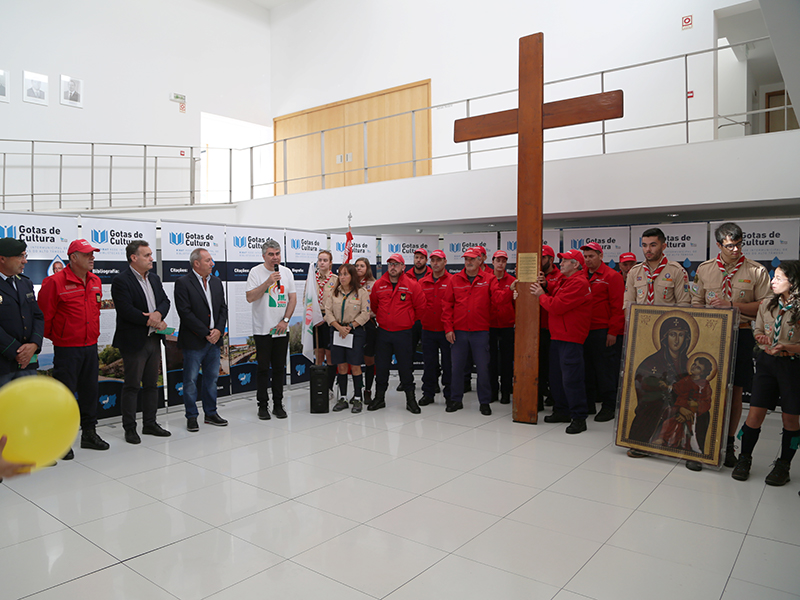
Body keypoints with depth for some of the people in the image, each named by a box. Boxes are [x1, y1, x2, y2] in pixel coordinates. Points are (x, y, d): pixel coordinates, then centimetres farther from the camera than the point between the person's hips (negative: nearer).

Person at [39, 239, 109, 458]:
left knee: (90, 390, 13)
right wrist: (52, 335, 3)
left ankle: (89, 433, 26)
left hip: (90, 346, 6)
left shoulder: (95, 281, 9)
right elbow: (44, 313, -8)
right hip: (67, 348, -6)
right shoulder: (55, 282, -13)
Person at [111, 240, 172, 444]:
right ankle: (129, 428, 12)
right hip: (134, 341, -7)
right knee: (132, 386, 2)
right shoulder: (121, 281, -11)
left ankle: (150, 423, 24)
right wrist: (153, 322, -14)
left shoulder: (154, 278, 13)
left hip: (154, 339, 7)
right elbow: (126, 310, -20)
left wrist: (158, 313, -14)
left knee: (151, 384, 14)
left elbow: (165, 301, 9)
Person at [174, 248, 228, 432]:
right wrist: (206, 333, -14)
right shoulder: (183, 283, -8)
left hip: (214, 340, 6)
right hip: (194, 341, -6)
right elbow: (185, 313, -14)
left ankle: (211, 413, 23)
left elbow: (223, 308, 11)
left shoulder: (216, 282, 12)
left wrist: (218, 330, -5)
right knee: (191, 380, 2)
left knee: (211, 378, 13)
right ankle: (192, 417, 14)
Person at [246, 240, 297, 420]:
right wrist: (268, 282, -21)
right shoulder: (256, 272, -3)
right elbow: (250, 297, -13)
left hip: (282, 330, 3)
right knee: (263, 368, 2)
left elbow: (293, 298, 8)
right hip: (262, 330, -3)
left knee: (279, 368, 8)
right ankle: (263, 406, 12)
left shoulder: (286, 272, 8)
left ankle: (278, 405, 18)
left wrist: (285, 320, -3)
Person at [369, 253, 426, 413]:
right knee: (381, 366, 9)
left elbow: (420, 307, 0)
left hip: (403, 333, -3)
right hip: (383, 332, 3)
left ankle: (410, 400, 15)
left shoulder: (412, 285, -6)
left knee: (405, 367, 4)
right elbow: (373, 305, 18)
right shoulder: (378, 284, 3)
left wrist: (410, 320, 8)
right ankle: (379, 398, 23)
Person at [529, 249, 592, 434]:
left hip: (570, 338, -11)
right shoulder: (565, 281, 21)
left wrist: (541, 295, -6)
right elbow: (554, 298, 16)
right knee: (556, 375, 15)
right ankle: (562, 411, 26)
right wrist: (545, 288, 1)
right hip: (557, 336, 11)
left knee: (571, 378, -9)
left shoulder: (578, 283, -14)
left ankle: (579, 418, -3)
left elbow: (556, 306, -20)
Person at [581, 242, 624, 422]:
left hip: (602, 331, -6)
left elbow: (617, 306, -8)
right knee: (587, 367, 11)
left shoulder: (612, 276, -4)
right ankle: (588, 404, 21)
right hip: (584, 330, 6)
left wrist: (613, 331, -12)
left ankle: (609, 407, 9)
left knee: (605, 368, 0)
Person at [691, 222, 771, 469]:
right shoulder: (704, 269, 7)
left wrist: (733, 305, -13)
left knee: (736, 390, 5)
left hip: (741, 335, -1)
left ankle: (729, 444, 19)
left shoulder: (757, 271, 1)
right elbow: (696, 303, 12)